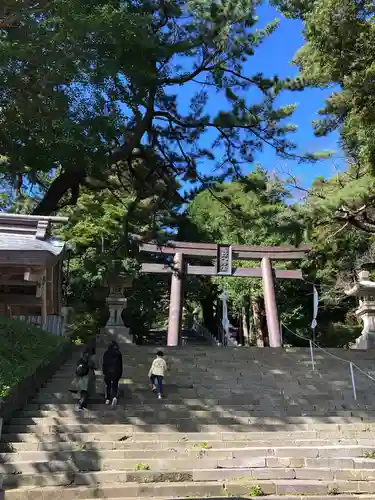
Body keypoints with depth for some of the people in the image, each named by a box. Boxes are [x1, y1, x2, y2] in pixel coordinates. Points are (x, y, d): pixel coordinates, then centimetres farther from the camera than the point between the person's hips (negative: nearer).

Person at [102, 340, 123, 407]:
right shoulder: (118, 353, -2)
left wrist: (104, 372, 6)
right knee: (115, 385, 5)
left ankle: (108, 399, 17)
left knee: (108, 385, 14)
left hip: (108, 371, 0)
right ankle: (115, 397, -18)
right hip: (116, 372, 0)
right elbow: (120, 364, 1)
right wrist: (120, 373, 8)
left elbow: (104, 363, 0)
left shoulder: (106, 353, -1)